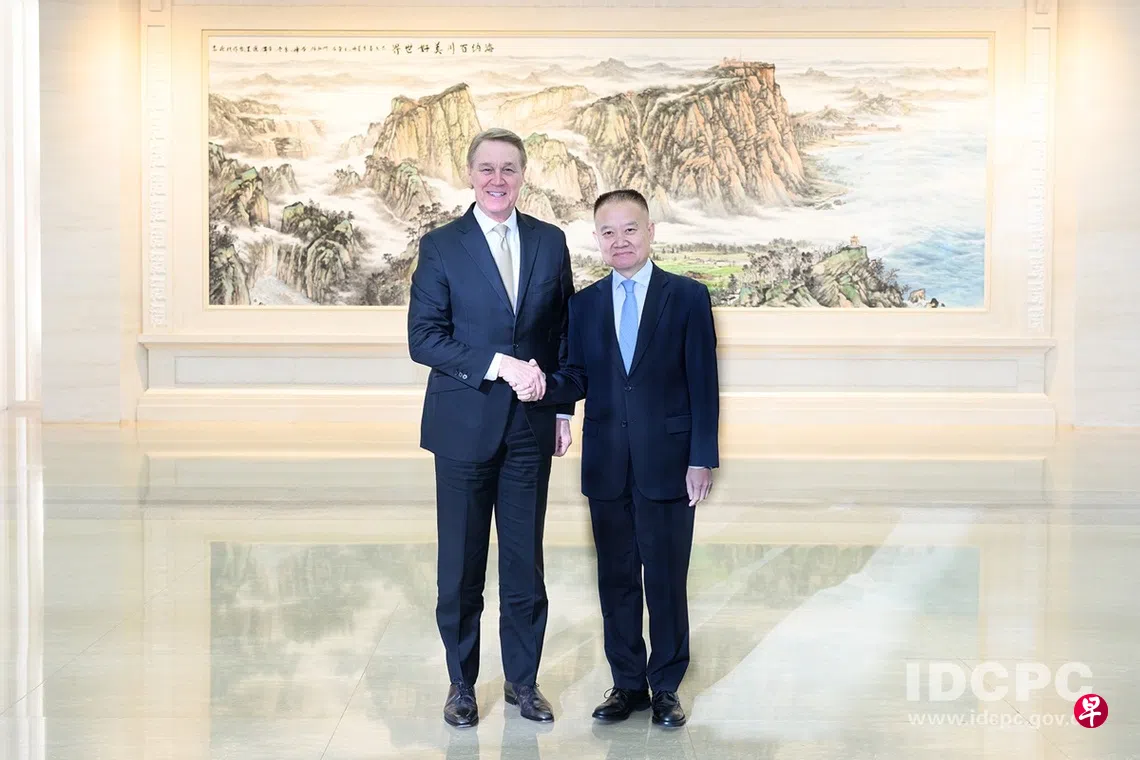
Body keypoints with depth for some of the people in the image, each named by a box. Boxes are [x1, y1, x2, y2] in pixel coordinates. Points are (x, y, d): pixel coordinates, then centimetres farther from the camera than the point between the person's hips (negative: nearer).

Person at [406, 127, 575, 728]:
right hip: (465, 424, -2)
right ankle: (462, 683, 23)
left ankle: (522, 679, 24)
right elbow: (423, 338, -8)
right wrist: (499, 364, -18)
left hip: (531, 424, 2)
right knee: (461, 564, 7)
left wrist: (563, 407, 5)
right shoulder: (441, 246, -2)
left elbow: (565, 330, 11)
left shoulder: (550, 242, 6)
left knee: (525, 560, 9)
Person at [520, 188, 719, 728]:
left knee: (666, 579, 4)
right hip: (606, 465, 3)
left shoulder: (688, 297, 0)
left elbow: (703, 384, -2)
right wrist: (544, 388, -15)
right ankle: (628, 683, 23)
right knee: (616, 578, 10)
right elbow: (578, 378, 8)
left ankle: (666, 687, 19)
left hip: (667, 463, -3)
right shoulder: (584, 303, 10)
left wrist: (702, 459, -8)